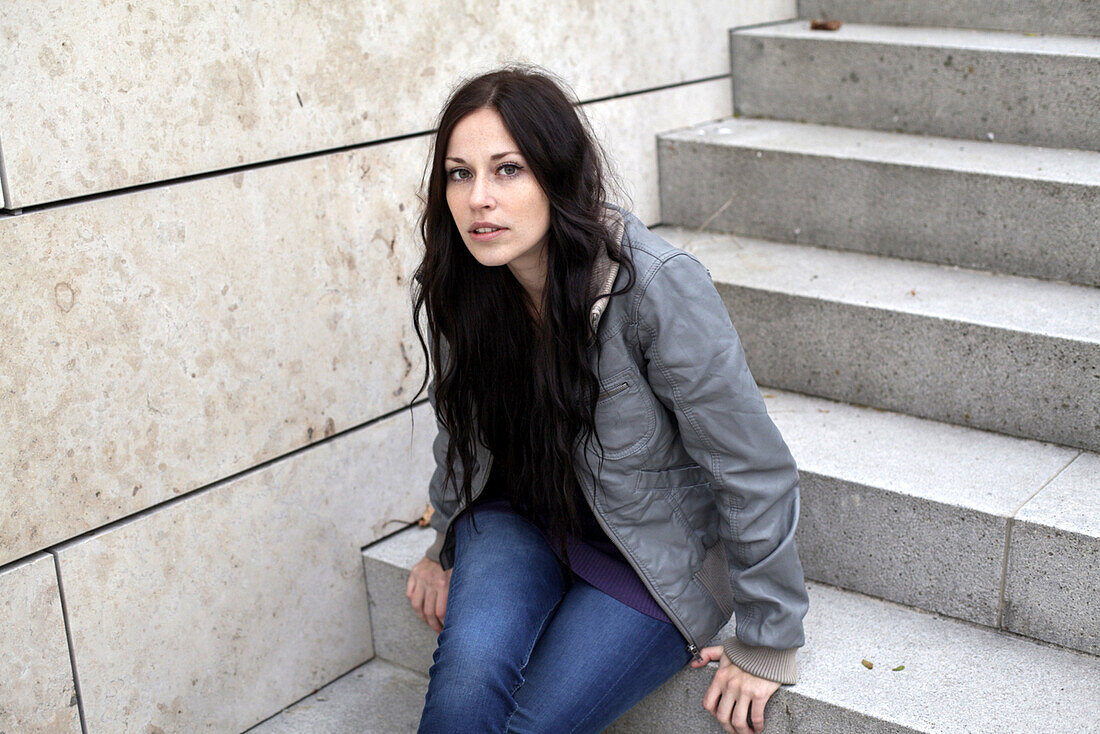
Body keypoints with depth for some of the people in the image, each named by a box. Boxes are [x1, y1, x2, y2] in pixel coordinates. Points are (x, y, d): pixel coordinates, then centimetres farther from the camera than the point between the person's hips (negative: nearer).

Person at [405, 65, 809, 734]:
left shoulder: (658, 288, -28)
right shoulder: (459, 287, -11)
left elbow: (756, 472, -21)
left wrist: (767, 647, -13)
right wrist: (448, 548, 20)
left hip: (655, 553, -3)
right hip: (518, 516, 4)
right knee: (471, 664, -25)